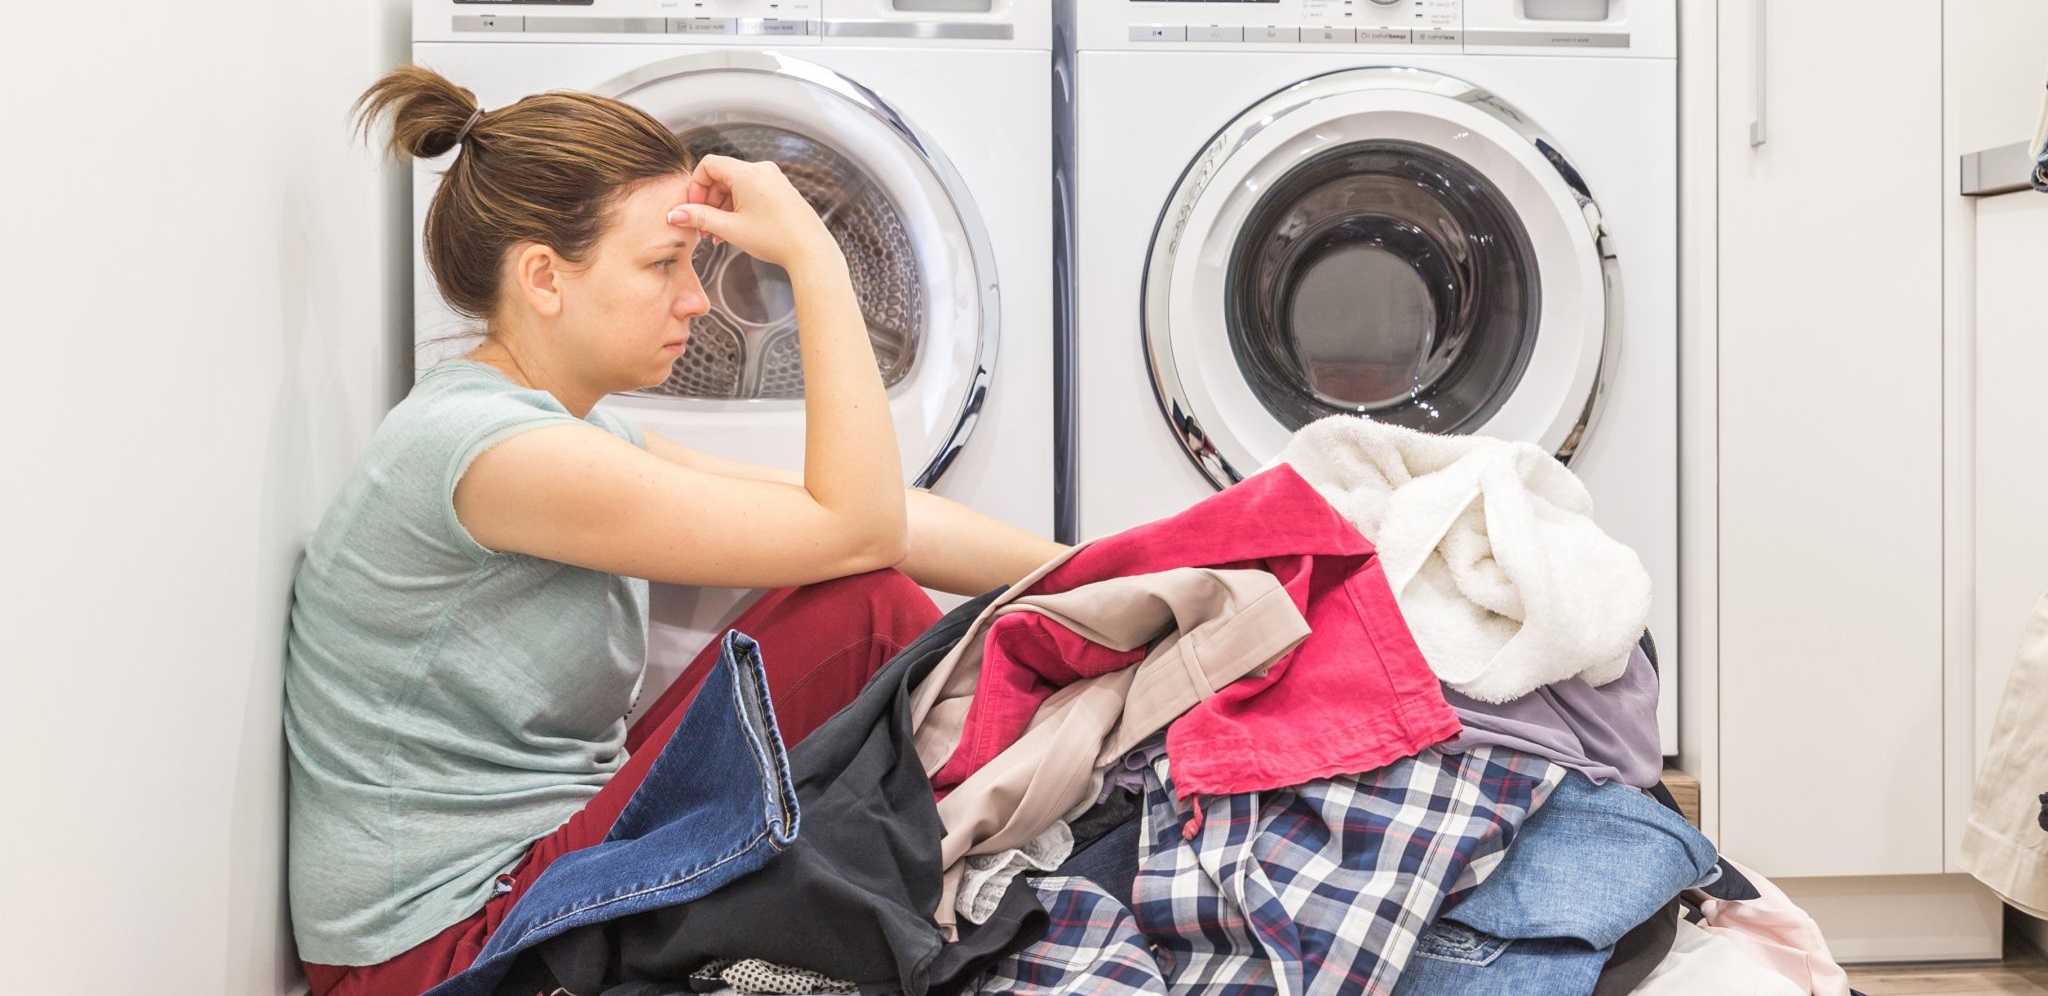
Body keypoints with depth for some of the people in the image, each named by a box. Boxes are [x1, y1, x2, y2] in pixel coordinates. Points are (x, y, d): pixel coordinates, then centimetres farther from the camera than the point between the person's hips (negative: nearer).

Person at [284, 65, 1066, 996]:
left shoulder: (574, 433, 8)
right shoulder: (486, 447, -22)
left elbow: (877, 516, 4)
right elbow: (852, 529, -23)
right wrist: (814, 256, -20)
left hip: (539, 852, 9)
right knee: (862, 612, -16)